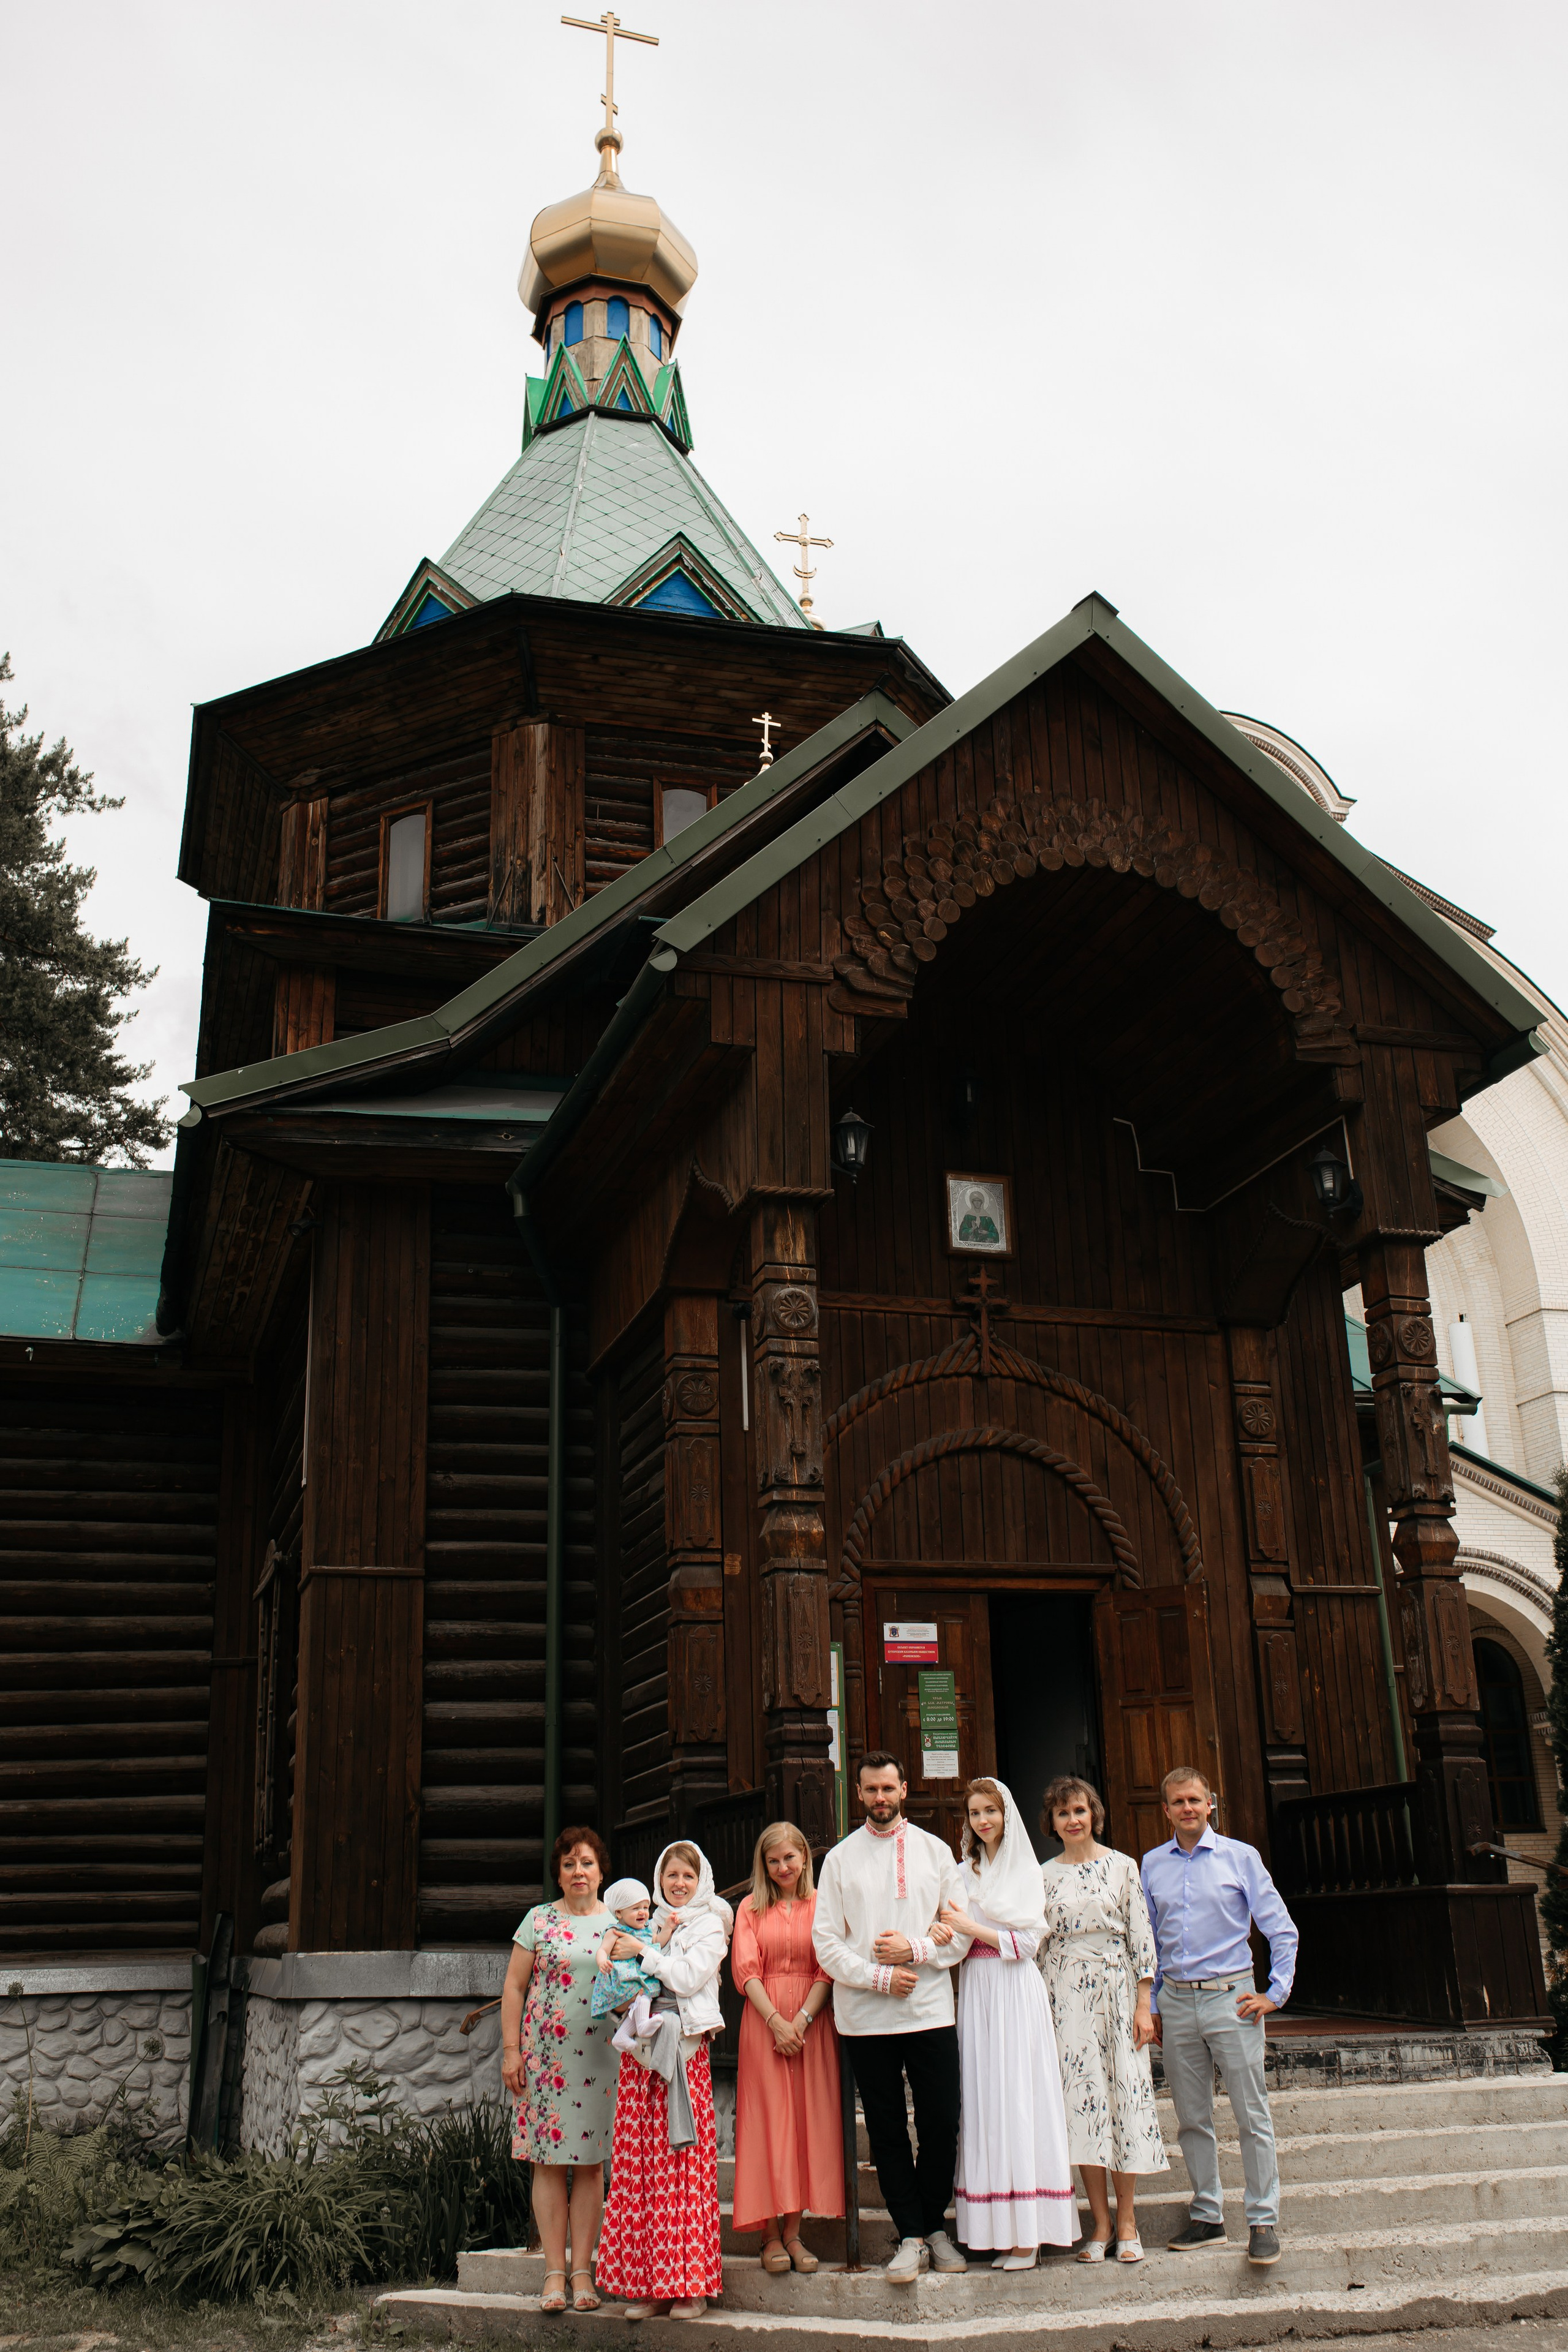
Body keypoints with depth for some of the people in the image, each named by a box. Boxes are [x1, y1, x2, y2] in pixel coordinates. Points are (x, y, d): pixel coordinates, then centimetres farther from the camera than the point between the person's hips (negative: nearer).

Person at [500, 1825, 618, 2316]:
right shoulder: (539, 1920, 5)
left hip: (601, 2054, 1)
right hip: (545, 2053, -1)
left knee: (591, 2162, 3)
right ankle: (555, 2271, 6)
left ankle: (583, 2269, 10)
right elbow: (514, 1987, 5)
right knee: (549, 2161, 0)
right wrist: (510, 2050, -2)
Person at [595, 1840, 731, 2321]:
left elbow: (689, 1977, -9)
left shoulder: (710, 1926, 5)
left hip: (684, 2047, -5)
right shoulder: (650, 1924, 20)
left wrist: (644, 1952, -6)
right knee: (639, 2165, 1)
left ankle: (691, 2283, 1)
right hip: (642, 2048, 5)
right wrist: (660, 1942, -1)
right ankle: (650, 2283, 7)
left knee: (682, 2165, -5)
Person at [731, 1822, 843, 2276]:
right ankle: (772, 2234, 3)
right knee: (768, 2123, -2)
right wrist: (776, 2022, -12)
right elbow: (745, 1971, 0)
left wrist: (802, 2020, -13)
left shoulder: (822, 1906, 6)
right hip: (763, 2023, 0)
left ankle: (794, 2233, 6)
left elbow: (828, 1971, 0)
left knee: (807, 2121, -1)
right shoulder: (751, 1908, 8)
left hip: (813, 2021, 0)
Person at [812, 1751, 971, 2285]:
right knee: (887, 2129, 4)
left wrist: (915, 1950, -11)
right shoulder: (840, 1858, 6)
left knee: (942, 2123, 2)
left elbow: (962, 1929, 5)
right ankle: (911, 2235, 15)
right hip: (866, 2016, 0)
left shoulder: (934, 1851, 8)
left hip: (931, 2010, 0)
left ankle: (934, 2226, 20)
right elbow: (825, 1939, 0)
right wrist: (879, 1977, -11)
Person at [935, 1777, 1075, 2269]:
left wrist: (973, 1928, -10)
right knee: (983, 2100, 1)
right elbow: (953, 1934, 14)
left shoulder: (1027, 1871, 0)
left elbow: (1027, 1942, -6)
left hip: (1016, 1993, -4)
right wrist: (948, 1933, -7)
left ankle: (1026, 2234, -4)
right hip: (975, 1993, 4)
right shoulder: (964, 1873, 14)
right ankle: (994, 2226, 4)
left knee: (1017, 2099, -6)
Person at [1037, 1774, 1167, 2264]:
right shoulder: (1044, 1876, 7)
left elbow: (1141, 1936, 0)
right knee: (1082, 2099, 0)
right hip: (1066, 1997, 1)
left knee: (1124, 2095, -2)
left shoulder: (1122, 1866, 2)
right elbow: (1039, 1945, 9)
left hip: (1117, 1989, -1)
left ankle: (1127, 2221, 8)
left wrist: (1144, 2006, -5)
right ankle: (1100, 2223, 9)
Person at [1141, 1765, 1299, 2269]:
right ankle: (1207, 2217, 20)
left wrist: (1276, 1994, -4)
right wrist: (1150, 2005, 9)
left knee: (1252, 2115, -2)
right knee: (1192, 2118, 9)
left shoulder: (1241, 1857, -2)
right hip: (1176, 2001, 3)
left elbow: (1282, 1930, 2)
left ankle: (1263, 2222, 6)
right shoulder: (1151, 1865, 6)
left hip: (1230, 1998, -3)